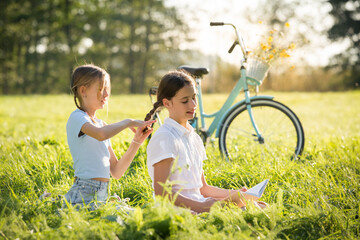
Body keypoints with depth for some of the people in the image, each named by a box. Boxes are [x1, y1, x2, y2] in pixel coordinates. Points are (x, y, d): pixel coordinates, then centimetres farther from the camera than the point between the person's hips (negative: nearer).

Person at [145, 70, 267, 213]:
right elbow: (161, 192, -18)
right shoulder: (164, 138, -10)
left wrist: (234, 194, 8)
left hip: (197, 203, 9)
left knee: (263, 208, -11)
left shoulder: (194, 138, 18)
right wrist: (201, 207, -25)